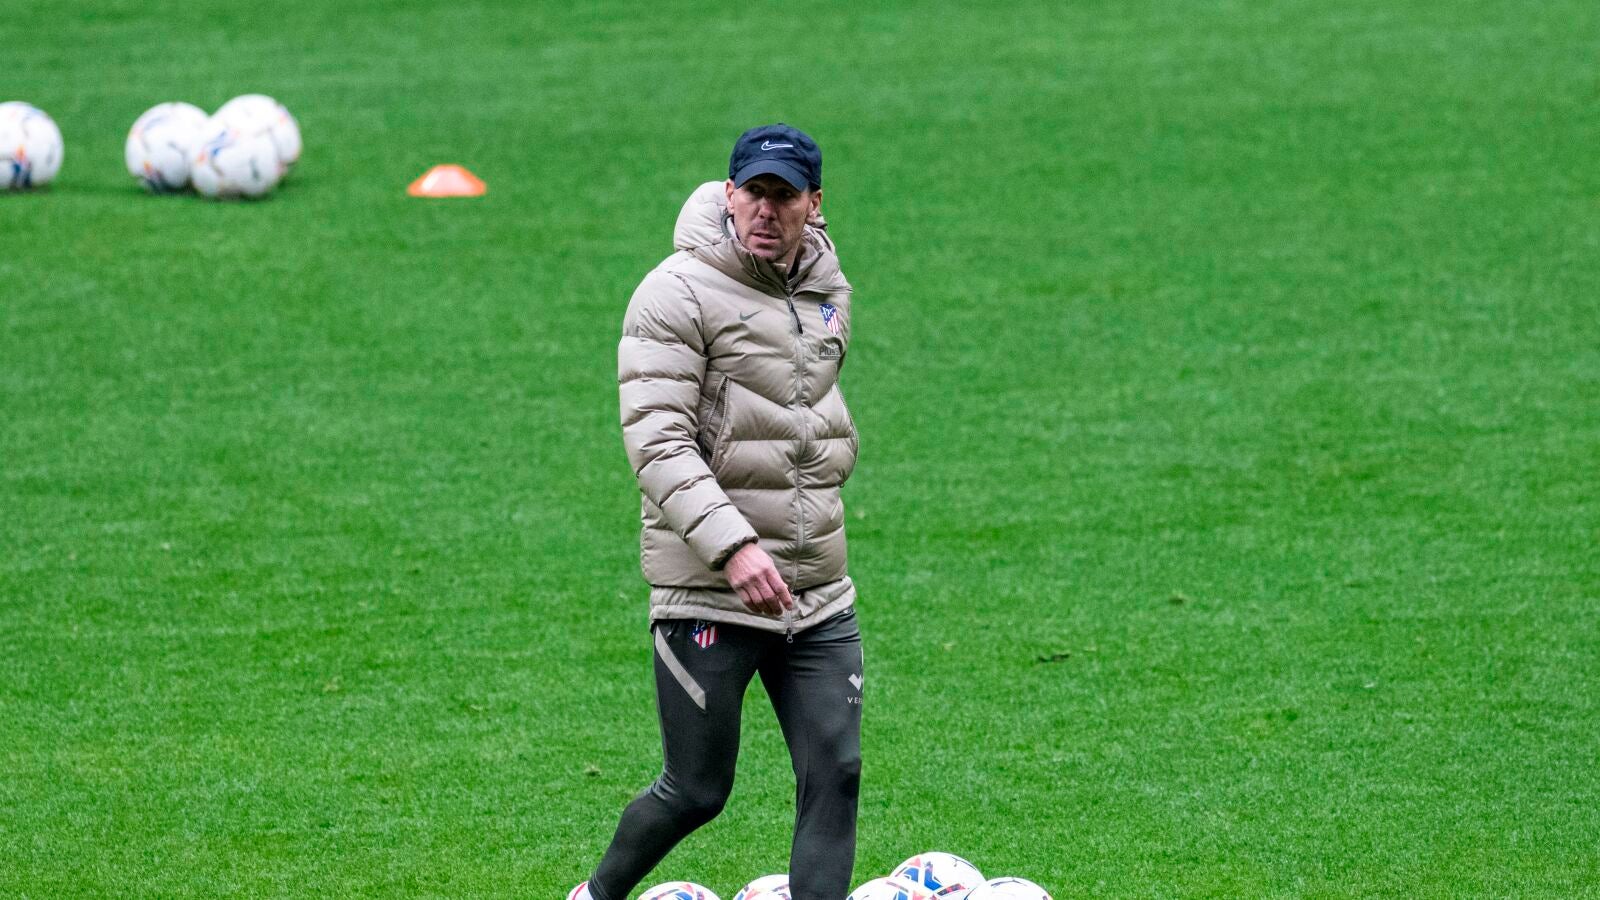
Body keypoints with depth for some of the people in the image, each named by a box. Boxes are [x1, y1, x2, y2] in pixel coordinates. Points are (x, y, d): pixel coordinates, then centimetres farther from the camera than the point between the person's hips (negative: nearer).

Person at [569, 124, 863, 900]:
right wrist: (732, 547, -30)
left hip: (817, 594, 6)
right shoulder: (678, 294, -11)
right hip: (709, 595, -6)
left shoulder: (828, 291, 11)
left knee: (834, 777, -4)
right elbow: (657, 441, -20)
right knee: (696, 792, 1)